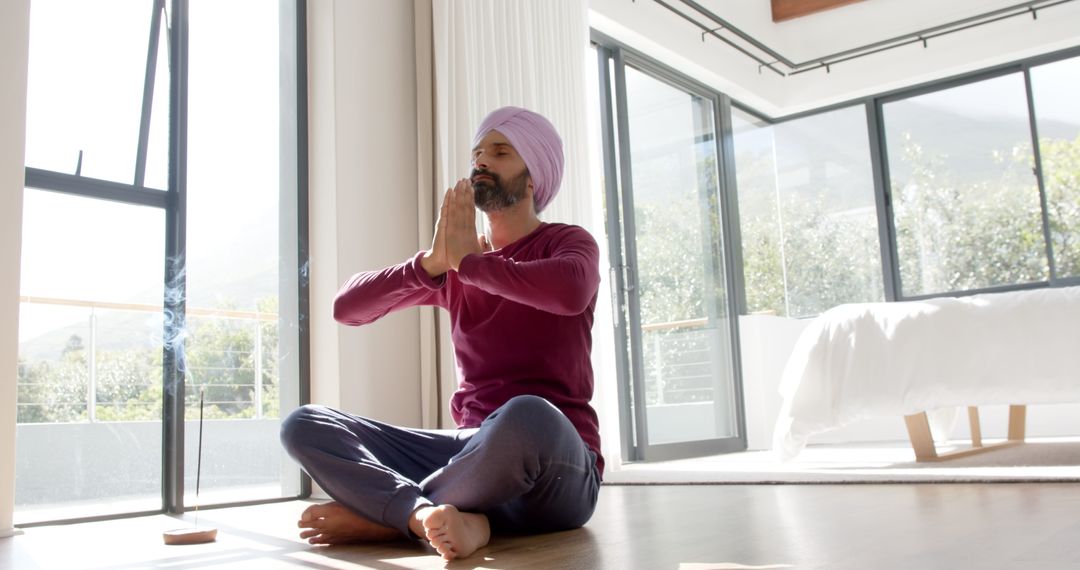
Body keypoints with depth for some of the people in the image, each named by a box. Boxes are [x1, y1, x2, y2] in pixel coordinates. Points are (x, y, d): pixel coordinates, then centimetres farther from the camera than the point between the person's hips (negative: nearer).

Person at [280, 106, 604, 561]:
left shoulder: (568, 242, 3)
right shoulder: (453, 266, 15)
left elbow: (570, 292, -23)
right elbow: (347, 308, 6)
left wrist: (466, 260, -10)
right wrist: (432, 262, -9)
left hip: (558, 464, -4)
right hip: (471, 448, 5)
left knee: (527, 416, -40)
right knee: (304, 424, -9)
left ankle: (380, 513, -18)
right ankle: (443, 519, -31)